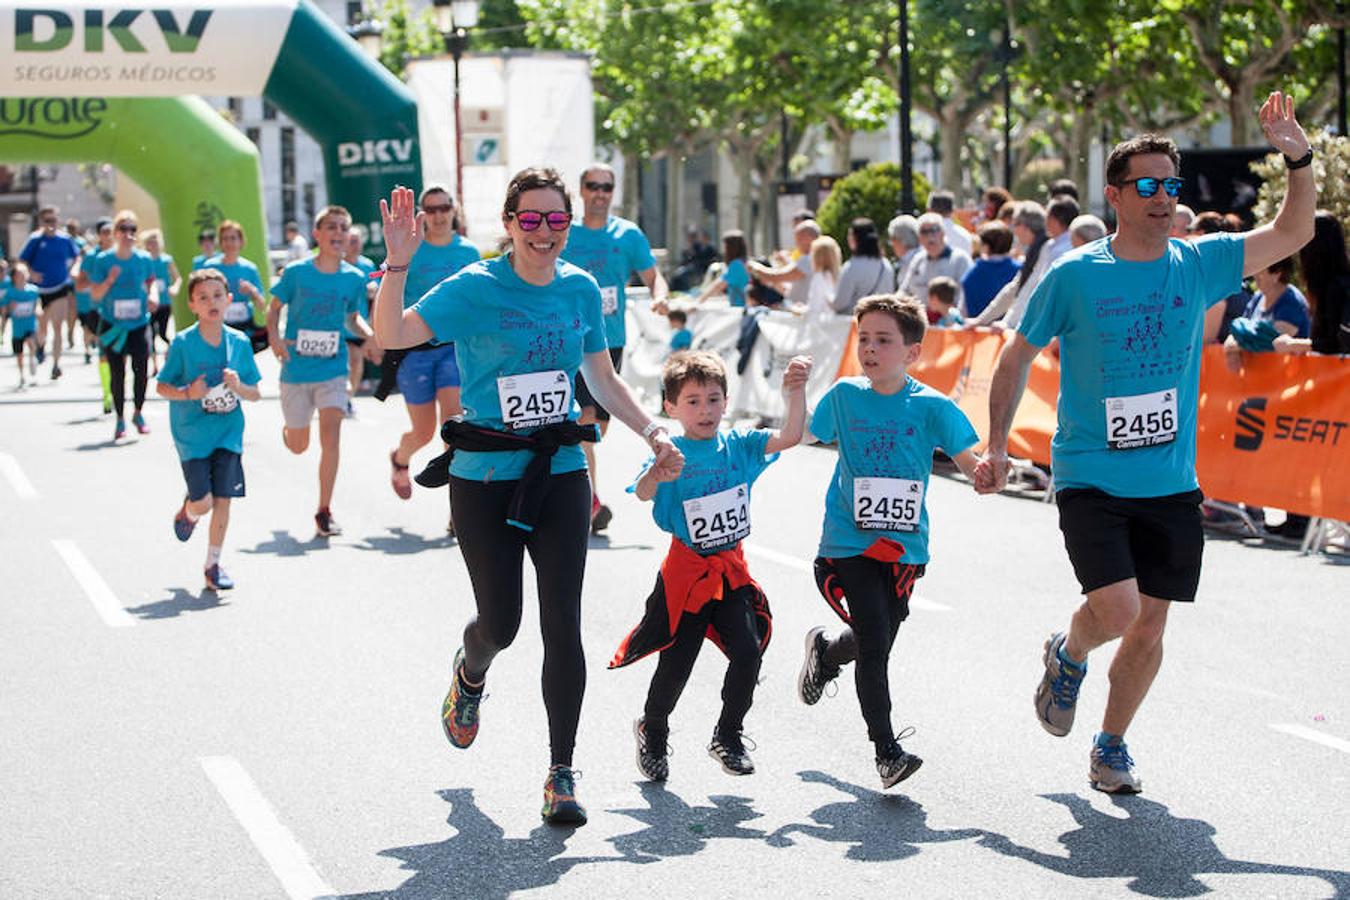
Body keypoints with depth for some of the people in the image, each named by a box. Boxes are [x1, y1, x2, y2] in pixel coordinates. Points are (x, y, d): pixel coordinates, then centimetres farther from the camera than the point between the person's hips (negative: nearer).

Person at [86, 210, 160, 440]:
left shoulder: (144, 259, -1)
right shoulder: (103, 260, -5)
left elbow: (151, 281, 16)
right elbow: (95, 294, -3)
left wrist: (153, 296, -4)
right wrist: (109, 280, -20)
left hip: (139, 324, 1)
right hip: (112, 325, -1)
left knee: (141, 369, -8)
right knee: (117, 374, 3)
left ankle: (138, 413, 15)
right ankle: (120, 420, 17)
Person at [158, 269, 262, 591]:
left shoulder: (240, 342, -1)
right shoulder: (182, 343, -9)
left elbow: (255, 394, 5)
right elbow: (161, 386, -2)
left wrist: (238, 387, -16)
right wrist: (187, 393, -21)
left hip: (228, 433, 2)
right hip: (192, 434, -2)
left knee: (223, 501, 0)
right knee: (203, 502, -5)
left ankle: (213, 565, 15)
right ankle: (187, 511, 33)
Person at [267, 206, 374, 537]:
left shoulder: (354, 278, -2)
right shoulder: (296, 272, -8)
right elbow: (275, 307, 4)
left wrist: (371, 335, -6)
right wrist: (274, 338, -14)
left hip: (333, 370, 0)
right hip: (296, 370, 0)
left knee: (330, 438, -16)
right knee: (298, 447, 13)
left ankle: (324, 512, -5)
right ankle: (287, 429, 52)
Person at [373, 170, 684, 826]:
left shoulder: (582, 290, 5)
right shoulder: (475, 288, -8)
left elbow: (602, 377, 19)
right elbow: (390, 336, -20)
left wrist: (652, 432, 12)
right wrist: (397, 264, -32)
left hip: (560, 474, 3)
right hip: (485, 476, -3)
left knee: (563, 622, -5)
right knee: (500, 624, 3)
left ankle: (562, 773, 4)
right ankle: (470, 673, 43)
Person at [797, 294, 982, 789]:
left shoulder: (931, 407, -4)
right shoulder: (844, 395, 0)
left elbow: (969, 462, -3)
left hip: (903, 547, 2)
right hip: (849, 542, -1)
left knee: (876, 643, 12)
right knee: (874, 643, -11)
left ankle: (825, 651, 47)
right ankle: (886, 749, 0)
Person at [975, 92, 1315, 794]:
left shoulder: (1198, 264, 3)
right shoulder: (1073, 276, -5)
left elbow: (1292, 234, 8)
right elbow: (1016, 359, 4)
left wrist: (1298, 157, -7)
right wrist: (995, 447, 0)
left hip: (1170, 484, 4)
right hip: (1090, 479, -3)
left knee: (1149, 627, 6)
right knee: (1118, 609, -20)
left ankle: (1110, 747, 27)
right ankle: (1067, 657, 15)